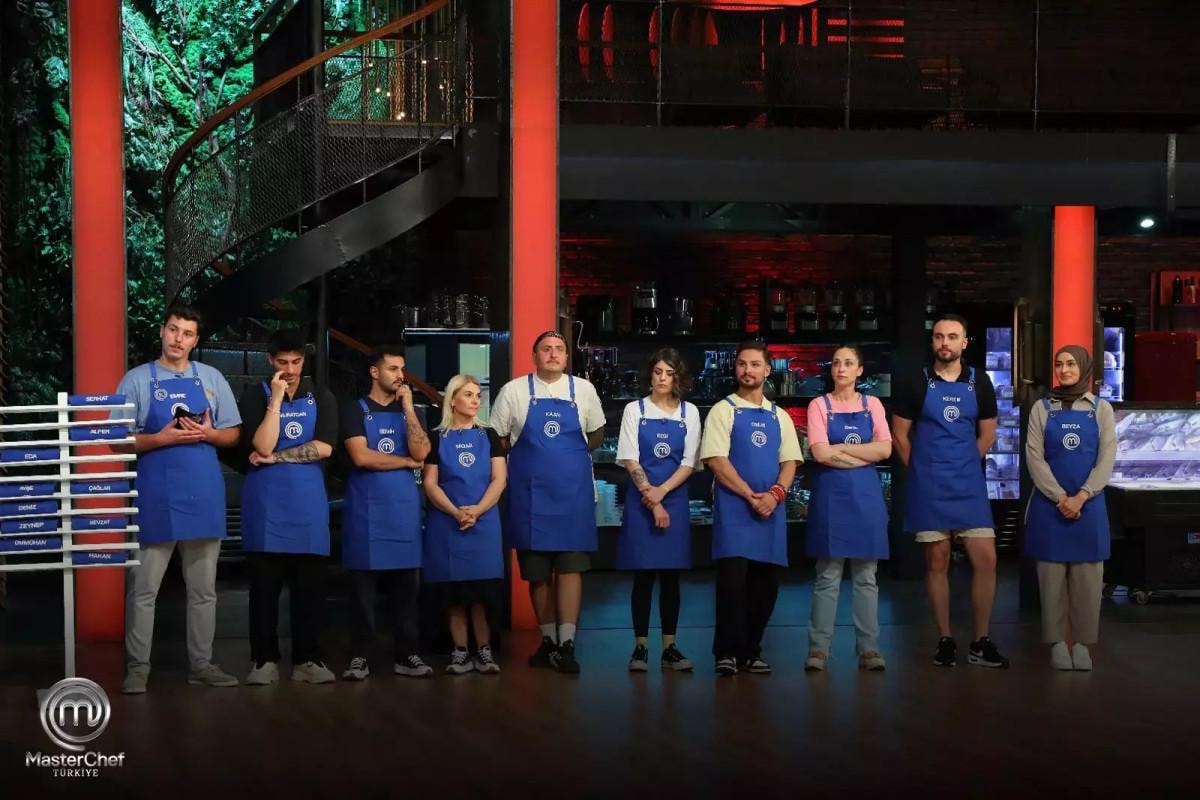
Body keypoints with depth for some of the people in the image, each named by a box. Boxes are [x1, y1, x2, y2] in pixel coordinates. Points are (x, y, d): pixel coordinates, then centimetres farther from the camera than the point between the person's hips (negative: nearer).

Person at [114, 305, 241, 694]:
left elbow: (233, 435, 11)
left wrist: (208, 434, -10)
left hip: (203, 493, 3)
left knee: (203, 588, 9)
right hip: (155, 495, -3)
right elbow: (119, 441, -2)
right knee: (143, 588, -2)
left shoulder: (212, 379, 9)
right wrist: (161, 438, -16)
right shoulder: (137, 380, 1)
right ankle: (137, 668, 5)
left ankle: (201, 664, 16)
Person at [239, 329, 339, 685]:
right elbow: (262, 446, -12)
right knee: (264, 584, 0)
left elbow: (323, 447, -6)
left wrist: (275, 458, -10)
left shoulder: (321, 397, 7)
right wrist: (276, 399, -16)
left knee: (310, 584, 2)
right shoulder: (256, 395, 1)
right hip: (265, 502, -2)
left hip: (308, 501, 2)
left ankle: (307, 659, 8)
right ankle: (265, 660, 5)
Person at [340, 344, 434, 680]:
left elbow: (420, 452, -3)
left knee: (407, 585, 3)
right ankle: (359, 657, 4)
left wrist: (408, 407, -6)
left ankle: (407, 656, 8)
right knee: (363, 585, -1)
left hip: (404, 508, 3)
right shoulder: (355, 410, 2)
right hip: (366, 509, -3)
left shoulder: (410, 410, 14)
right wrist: (406, 462, -3)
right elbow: (361, 456, -12)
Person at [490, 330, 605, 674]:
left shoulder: (584, 390, 7)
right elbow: (497, 439, 8)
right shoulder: (513, 391, 2)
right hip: (530, 493, 0)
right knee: (537, 571, 5)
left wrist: (570, 455, 11)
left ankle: (566, 644, -7)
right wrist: (531, 459, 5)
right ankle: (547, 640, 16)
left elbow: (597, 435, 18)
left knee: (571, 566, -7)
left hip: (573, 491, 0)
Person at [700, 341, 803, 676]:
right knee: (732, 578, -11)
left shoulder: (779, 416, 16)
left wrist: (775, 493, -9)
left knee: (766, 582, 5)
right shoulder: (724, 410, 2)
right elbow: (716, 459, -7)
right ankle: (727, 652, -3)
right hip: (734, 507, -4)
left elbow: (790, 461, 11)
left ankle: (751, 651, 16)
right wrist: (751, 496, -13)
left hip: (771, 508, 4)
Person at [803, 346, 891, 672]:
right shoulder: (820, 405, 2)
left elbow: (884, 449, -4)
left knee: (866, 576, 4)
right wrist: (865, 456, -8)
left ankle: (869, 648, 7)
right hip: (831, 494, -2)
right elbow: (821, 453, -11)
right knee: (827, 575, -2)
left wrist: (840, 449, -8)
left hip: (866, 496, 2)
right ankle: (818, 648, 1)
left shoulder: (872, 405, 9)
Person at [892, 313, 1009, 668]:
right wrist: (926, 471, 8)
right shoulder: (915, 383, -1)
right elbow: (899, 435, 4)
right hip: (929, 488, -2)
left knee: (986, 559, -4)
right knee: (937, 562, 3)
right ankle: (945, 640, 11)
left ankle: (981, 643, 4)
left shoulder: (979, 382, 5)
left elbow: (987, 433, 14)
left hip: (969, 485, 2)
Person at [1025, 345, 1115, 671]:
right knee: (1052, 574, 0)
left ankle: (1082, 643, 7)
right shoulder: (1041, 408, 5)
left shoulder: (1101, 409, 6)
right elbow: (1034, 457, -2)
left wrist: (1081, 497, -13)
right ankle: (1056, 642, 6)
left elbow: (1106, 459, -1)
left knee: (1087, 577, 0)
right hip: (1049, 504, 0)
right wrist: (1060, 498, -13)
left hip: (1089, 504, 0)